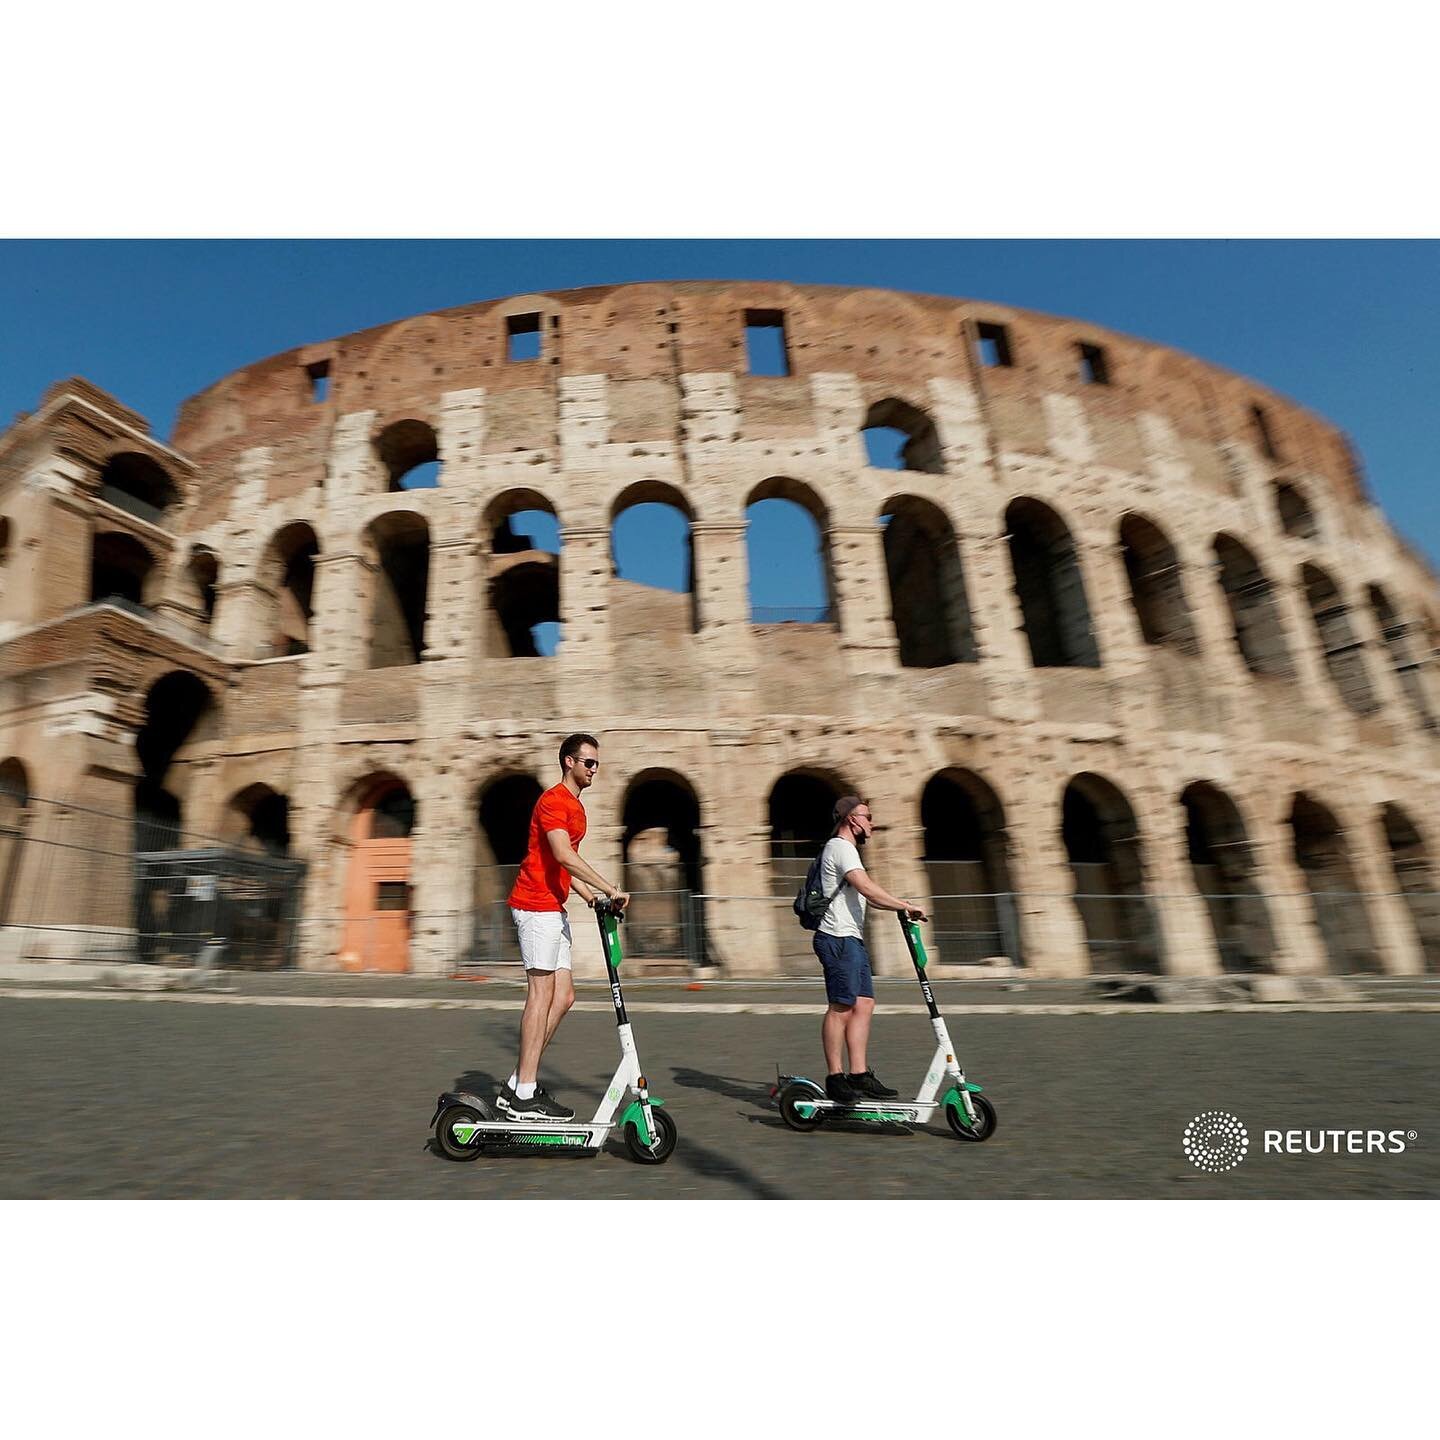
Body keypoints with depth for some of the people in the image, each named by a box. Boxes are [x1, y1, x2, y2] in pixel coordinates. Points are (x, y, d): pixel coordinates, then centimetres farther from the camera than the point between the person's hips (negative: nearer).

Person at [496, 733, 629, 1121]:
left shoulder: (575, 806, 20)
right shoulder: (553, 801, -12)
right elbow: (564, 856, -25)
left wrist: (593, 898, 15)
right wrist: (611, 889, -25)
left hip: (554, 909, 10)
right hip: (537, 905, -10)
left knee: (563, 996, 8)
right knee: (542, 993, -7)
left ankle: (516, 1085, 16)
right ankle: (524, 1096, 1)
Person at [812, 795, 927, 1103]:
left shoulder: (842, 848, 24)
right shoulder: (841, 847, -9)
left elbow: (862, 894, 25)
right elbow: (867, 888, -20)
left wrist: (899, 905, 15)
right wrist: (905, 906, -13)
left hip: (852, 939, 10)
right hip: (840, 939, -10)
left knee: (863, 1004, 7)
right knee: (841, 1007, -7)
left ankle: (859, 1075, 10)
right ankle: (835, 1078, 0)